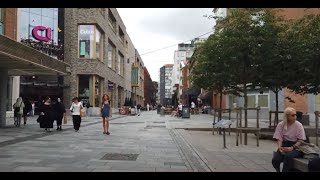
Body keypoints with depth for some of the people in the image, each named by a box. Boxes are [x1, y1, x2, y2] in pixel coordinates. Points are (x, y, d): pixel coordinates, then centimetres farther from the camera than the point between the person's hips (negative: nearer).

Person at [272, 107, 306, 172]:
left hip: (295, 147, -2)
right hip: (284, 146, 2)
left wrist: (292, 148, -20)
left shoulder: (298, 125, -3)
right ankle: (278, 170, 4)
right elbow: (279, 138, 2)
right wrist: (280, 147, -18)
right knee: (275, 160, -24)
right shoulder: (280, 125, 2)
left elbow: (301, 140, -5)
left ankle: (285, 170, -16)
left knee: (288, 156, -35)